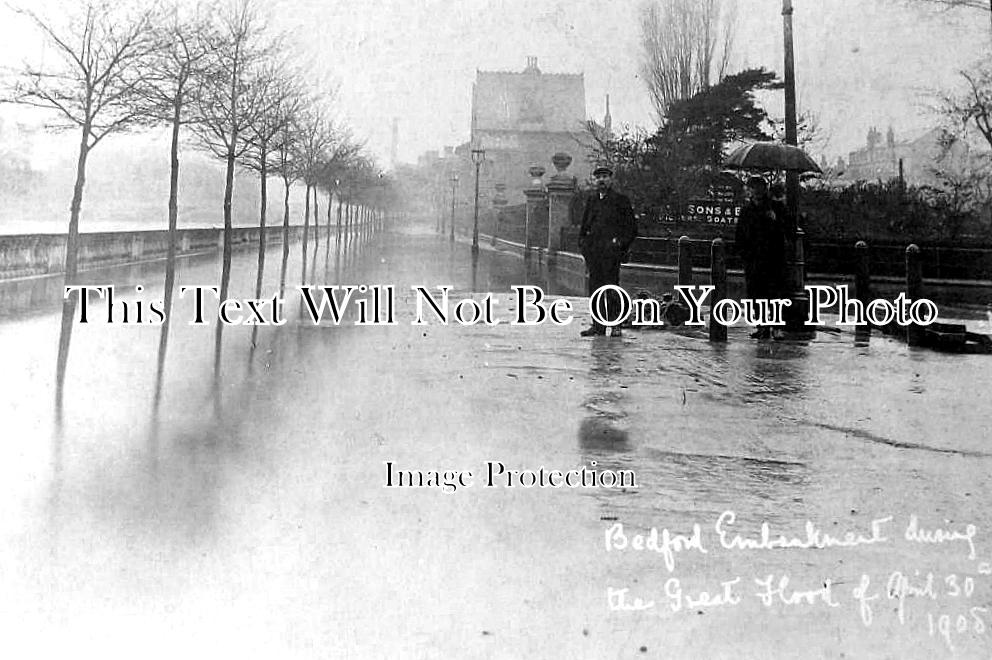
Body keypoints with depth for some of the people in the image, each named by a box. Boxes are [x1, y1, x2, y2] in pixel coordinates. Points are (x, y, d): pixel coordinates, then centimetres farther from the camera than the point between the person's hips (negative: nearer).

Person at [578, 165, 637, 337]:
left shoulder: (621, 200, 2)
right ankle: (598, 326, 9)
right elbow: (584, 225, 24)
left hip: (611, 251, -5)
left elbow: (631, 228, 3)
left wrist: (621, 244, -7)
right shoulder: (591, 200, 16)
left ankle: (616, 325, 0)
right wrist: (583, 243, 10)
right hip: (593, 251, 5)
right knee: (595, 288, 4)